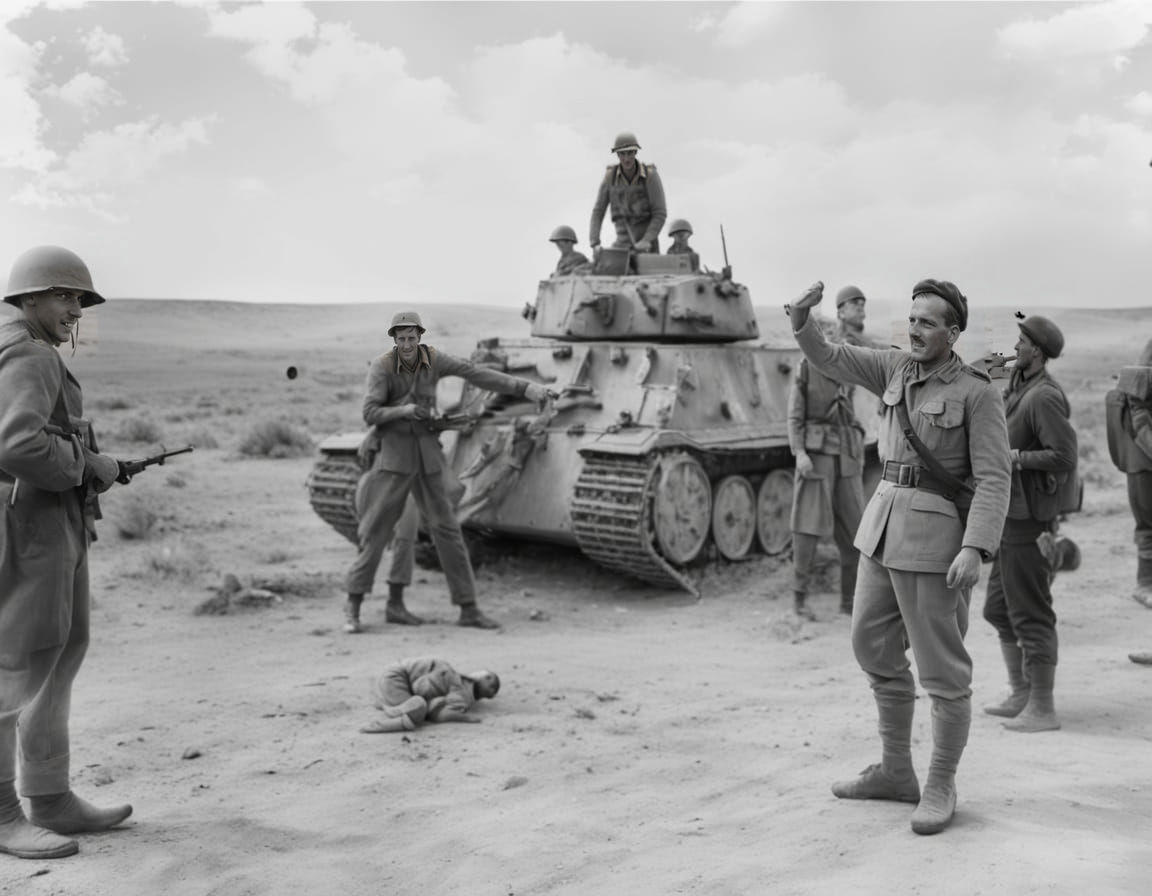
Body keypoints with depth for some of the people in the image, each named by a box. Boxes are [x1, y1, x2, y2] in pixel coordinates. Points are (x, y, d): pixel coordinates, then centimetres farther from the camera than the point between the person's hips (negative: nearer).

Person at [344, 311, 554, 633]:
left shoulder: (433, 359, -3)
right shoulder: (382, 366, -13)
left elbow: (477, 374, -5)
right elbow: (370, 414, -18)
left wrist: (524, 387, -9)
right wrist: (405, 409, -35)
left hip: (426, 455, 4)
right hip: (392, 453, -3)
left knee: (447, 529, 2)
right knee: (375, 530, -5)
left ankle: (468, 609, 7)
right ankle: (353, 605, 11)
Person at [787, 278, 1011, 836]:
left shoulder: (977, 393, -10)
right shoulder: (897, 369, 8)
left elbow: (994, 478, -14)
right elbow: (829, 359, 6)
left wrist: (974, 549, -24)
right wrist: (802, 324, -14)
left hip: (933, 536, -7)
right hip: (882, 523, 8)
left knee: (942, 669, 0)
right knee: (874, 647, 16)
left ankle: (941, 787, 16)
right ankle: (895, 772, 30)